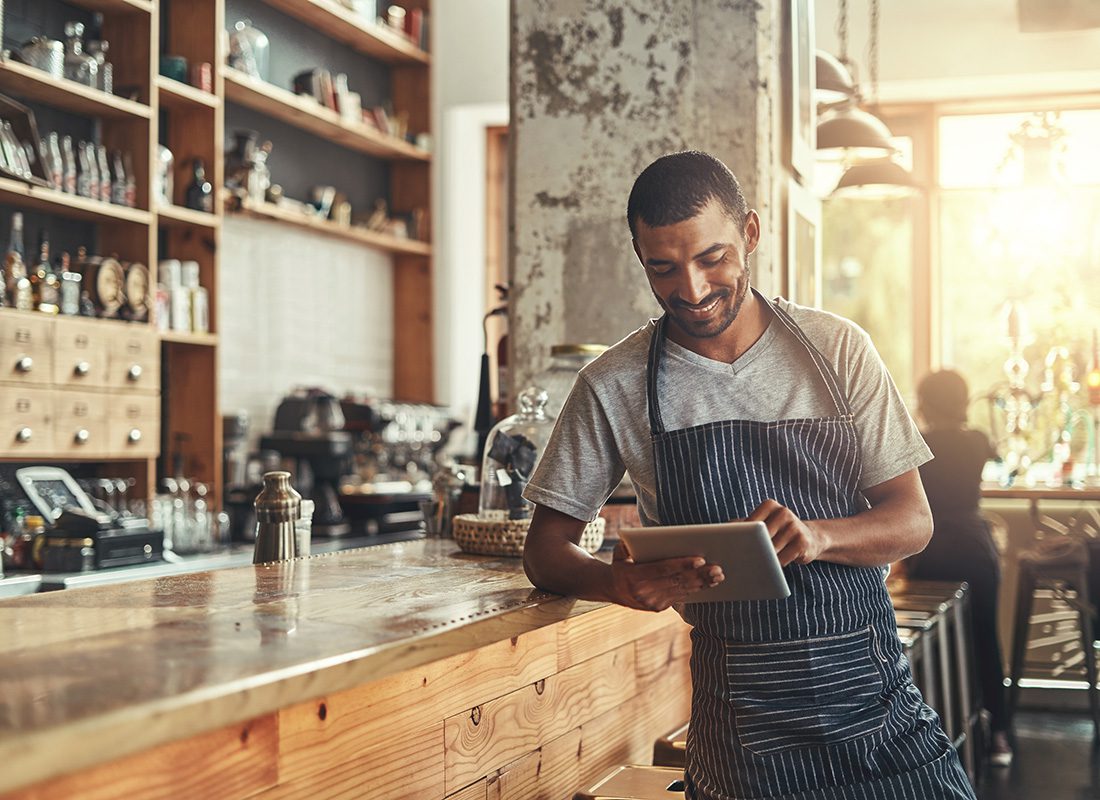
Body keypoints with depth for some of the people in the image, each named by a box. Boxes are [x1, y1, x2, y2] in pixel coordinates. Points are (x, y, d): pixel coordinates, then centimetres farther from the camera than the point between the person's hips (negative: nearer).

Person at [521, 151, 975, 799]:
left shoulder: (837, 349, 2)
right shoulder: (614, 388, -1)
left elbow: (913, 521, 2)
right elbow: (546, 550, 1)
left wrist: (817, 535, -20)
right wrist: (622, 583, -22)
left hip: (876, 694, 2)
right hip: (741, 714, -2)